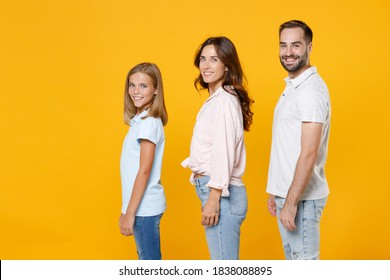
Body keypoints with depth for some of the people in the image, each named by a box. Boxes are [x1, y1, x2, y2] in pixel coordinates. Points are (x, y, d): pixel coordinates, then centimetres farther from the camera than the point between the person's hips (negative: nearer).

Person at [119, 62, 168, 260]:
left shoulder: (148, 123, -16)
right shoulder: (140, 120, 10)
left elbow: (144, 171, -19)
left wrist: (130, 213, -18)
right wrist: (126, 211, 17)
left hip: (144, 207, -9)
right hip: (143, 206, 9)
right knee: (147, 260, 17)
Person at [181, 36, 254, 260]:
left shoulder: (224, 100, -13)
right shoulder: (216, 99, 16)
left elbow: (224, 152, -19)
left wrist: (214, 199, -21)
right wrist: (209, 197, 16)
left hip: (221, 192, -10)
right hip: (214, 190, 10)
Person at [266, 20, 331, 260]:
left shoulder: (311, 90, -17)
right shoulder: (292, 87, 14)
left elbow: (309, 154, -22)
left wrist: (291, 203, -22)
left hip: (301, 198, -10)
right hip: (287, 194, 10)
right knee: (293, 259, 18)